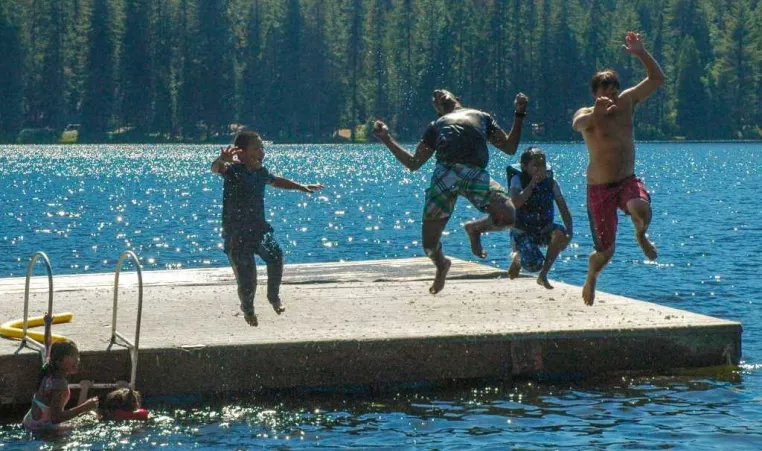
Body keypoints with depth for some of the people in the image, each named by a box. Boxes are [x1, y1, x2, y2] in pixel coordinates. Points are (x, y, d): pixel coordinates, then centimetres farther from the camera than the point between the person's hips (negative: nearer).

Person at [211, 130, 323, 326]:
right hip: (236, 233, -5)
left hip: (259, 227, 5)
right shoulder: (233, 170, -15)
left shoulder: (261, 172, 6)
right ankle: (248, 309, 29)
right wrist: (222, 160, -62)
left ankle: (274, 296, 7)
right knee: (246, 275, -2)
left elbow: (276, 181, 29)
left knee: (275, 254, -17)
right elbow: (216, 169, -38)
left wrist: (303, 187, 37)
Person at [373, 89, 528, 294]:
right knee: (430, 245, -2)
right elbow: (413, 163, 28)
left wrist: (519, 114, 23)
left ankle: (475, 228, 10)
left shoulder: (482, 117, 34)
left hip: (476, 174, -1)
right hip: (444, 173, 1)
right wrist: (386, 138, 24)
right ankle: (441, 265, 35)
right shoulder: (437, 125, 33)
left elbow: (510, 147, 28)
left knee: (508, 217, -23)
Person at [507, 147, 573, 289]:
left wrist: (569, 232, -23)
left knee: (560, 232, -31)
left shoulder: (551, 182, -4)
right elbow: (516, 203, -32)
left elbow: (564, 210, -8)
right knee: (534, 264, -26)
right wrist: (532, 184, -33)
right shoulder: (518, 180, -13)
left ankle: (543, 275, -11)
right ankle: (517, 256, 15)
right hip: (522, 232, -3)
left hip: (545, 230, 3)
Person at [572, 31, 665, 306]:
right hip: (599, 188, -3)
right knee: (605, 251, 2)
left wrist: (641, 53, -11)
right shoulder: (587, 115, -10)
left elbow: (657, 78, 3)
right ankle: (591, 279, 37)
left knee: (641, 209, -35)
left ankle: (641, 236, 1)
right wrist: (596, 113, -57)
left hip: (628, 181, 3)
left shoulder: (626, 103, 3)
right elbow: (578, 124, -36)